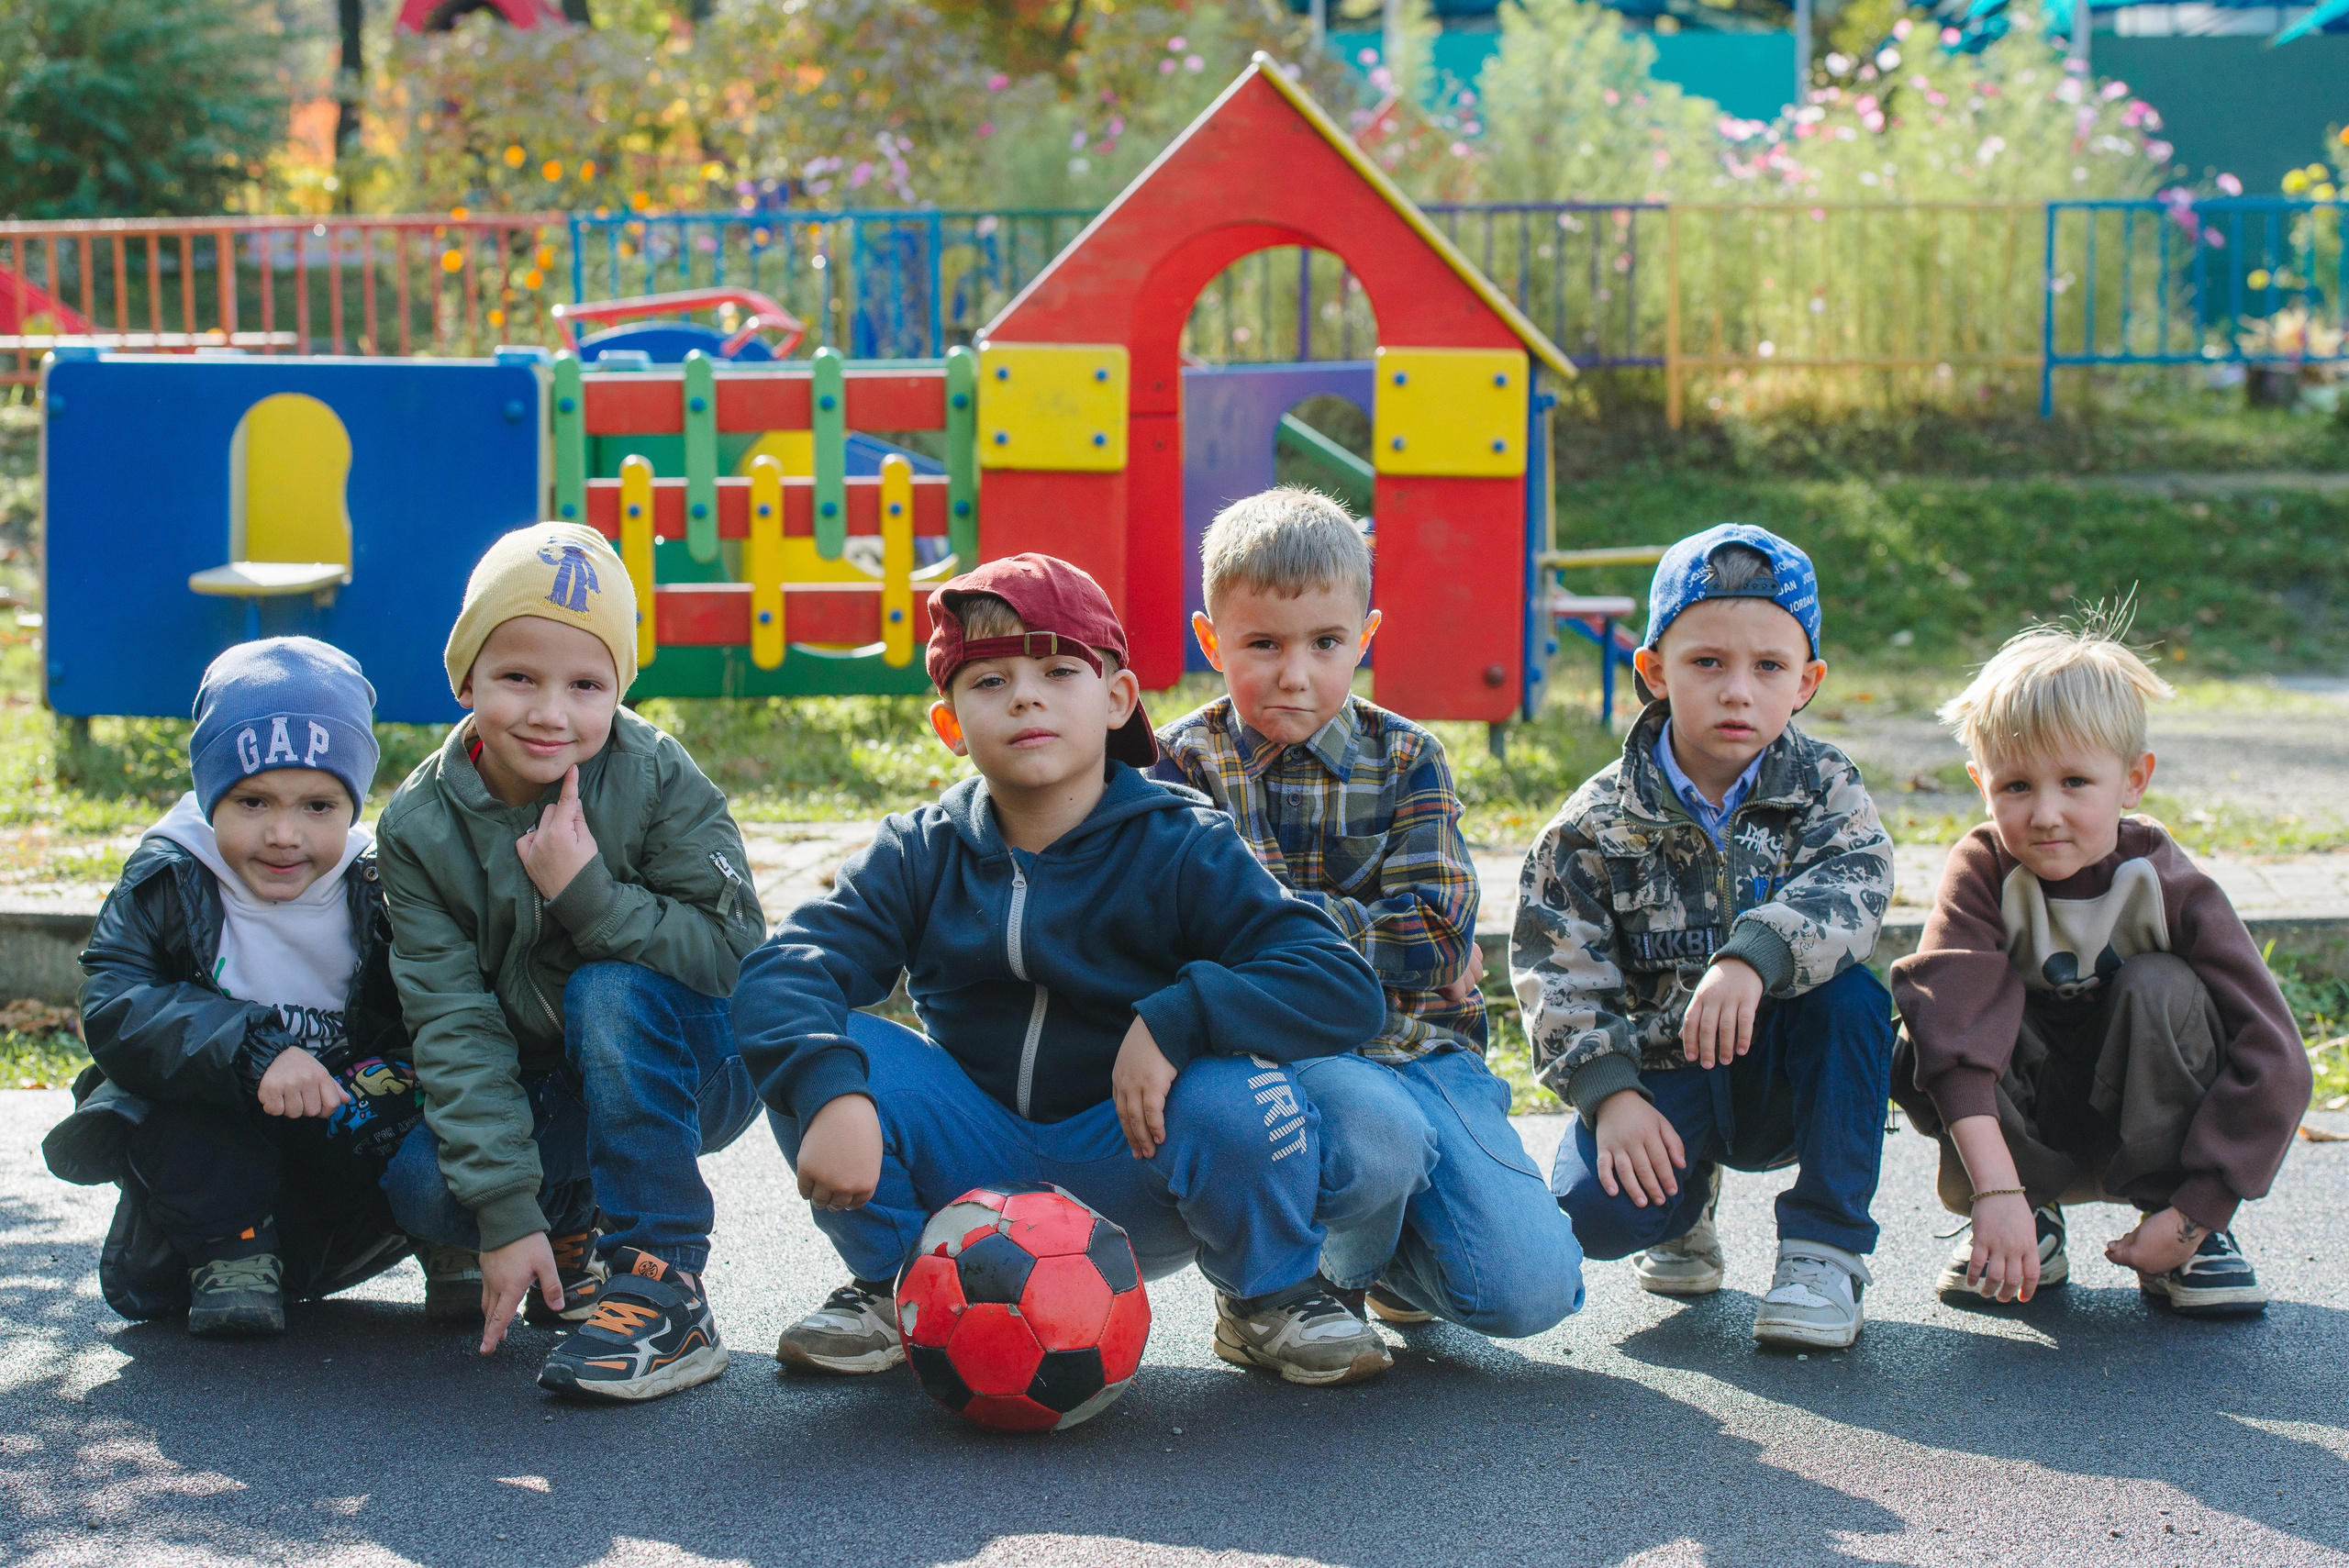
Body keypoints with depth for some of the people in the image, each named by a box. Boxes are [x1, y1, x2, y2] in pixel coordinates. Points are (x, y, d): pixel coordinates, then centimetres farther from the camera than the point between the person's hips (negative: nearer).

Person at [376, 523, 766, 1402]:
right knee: (421, 1188, -25)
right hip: (541, 1092, 2)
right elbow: (454, 1024, -16)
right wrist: (506, 1212, -24)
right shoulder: (421, 825, -10)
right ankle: (575, 1234, 9)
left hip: (688, 1065, -2)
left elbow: (733, 957, -21)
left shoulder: (659, 782, -15)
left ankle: (664, 1291, -30)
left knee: (612, 991, -34)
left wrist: (587, 892, -34)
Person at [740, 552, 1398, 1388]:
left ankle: (1271, 1295, 1)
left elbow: (1344, 990, -20)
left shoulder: (1181, 848, -10)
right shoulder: (922, 855, -2)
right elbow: (783, 973, -16)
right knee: (809, 1055, -20)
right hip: (977, 1174, 2)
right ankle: (889, 1285, 6)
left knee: (1238, 1102, -33)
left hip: (1128, 1167, -2)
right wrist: (829, 1092, -37)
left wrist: (1175, 1021, -32)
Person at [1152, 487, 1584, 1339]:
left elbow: (1438, 932, -5)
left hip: (1421, 1045, 2)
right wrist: (1395, 944, -11)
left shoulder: (1405, 757, 7)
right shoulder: (1188, 763, 3)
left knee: (1526, 1293, -16)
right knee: (1378, 1141, -38)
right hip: (1280, 1046, -2)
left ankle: (1384, 1261, 20)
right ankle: (1318, 1277, -2)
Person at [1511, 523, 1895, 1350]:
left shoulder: (1824, 788, -4)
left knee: (1850, 992, -31)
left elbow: (1852, 888, -24)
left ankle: (1824, 1249, -18)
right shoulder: (1598, 824, -6)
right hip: (1658, 1074, -1)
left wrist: (1754, 956, -43)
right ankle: (1684, 1201, 13)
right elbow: (1560, 970, -8)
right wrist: (1610, 1093, -23)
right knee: (1597, 1212, -28)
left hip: (1782, 1068, 1)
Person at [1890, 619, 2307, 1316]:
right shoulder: (1982, 872, -18)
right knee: (1924, 1045, -28)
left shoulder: (2170, 889, -18)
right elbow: (1956, 1022, -33)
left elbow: (2271, 1061, -21)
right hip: (2024, 1136, 0)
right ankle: (2033, 1232, -3)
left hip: (2145, 1124, 0)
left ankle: (2196, 1245, -11)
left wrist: (2192, 1215, -26)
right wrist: (1997, 1191, -45)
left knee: (2160, 989, -27)